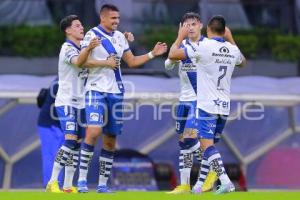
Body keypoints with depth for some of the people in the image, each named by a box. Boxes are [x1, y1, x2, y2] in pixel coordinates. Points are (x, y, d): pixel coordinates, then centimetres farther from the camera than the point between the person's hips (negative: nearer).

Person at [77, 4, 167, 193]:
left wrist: (153, 54, 12)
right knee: (93, 131, -23)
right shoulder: (93, 35, -6)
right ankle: (82, 179, -16)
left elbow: (132, 61, 21)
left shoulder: (119, 36, 14)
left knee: (110, 140, 6)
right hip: (97, 90, -6)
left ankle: (103, 184, 13)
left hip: (115, 92, 6)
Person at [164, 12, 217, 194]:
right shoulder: (181, 45, 8)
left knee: (189, 136, -18)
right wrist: (174, 57, -22)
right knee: (183, 141, 6)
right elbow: (168, 65, -1)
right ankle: (185, 185, 11)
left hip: (202, 99, -5)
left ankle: (211, 170, -1)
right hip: (185, 99, 5)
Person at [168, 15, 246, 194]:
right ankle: (200, 185, 19)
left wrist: (181, 36, 9)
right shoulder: (233, 50, 7)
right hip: (224, 105, 6)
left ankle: (225, 181, -24)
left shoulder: (204, 47, -11)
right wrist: (231, 39, 36)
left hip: (207, 105, -6)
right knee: (208, 143, 17)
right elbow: (243, 62, 32)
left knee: (207, 144, -9)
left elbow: (173, 55, -6)